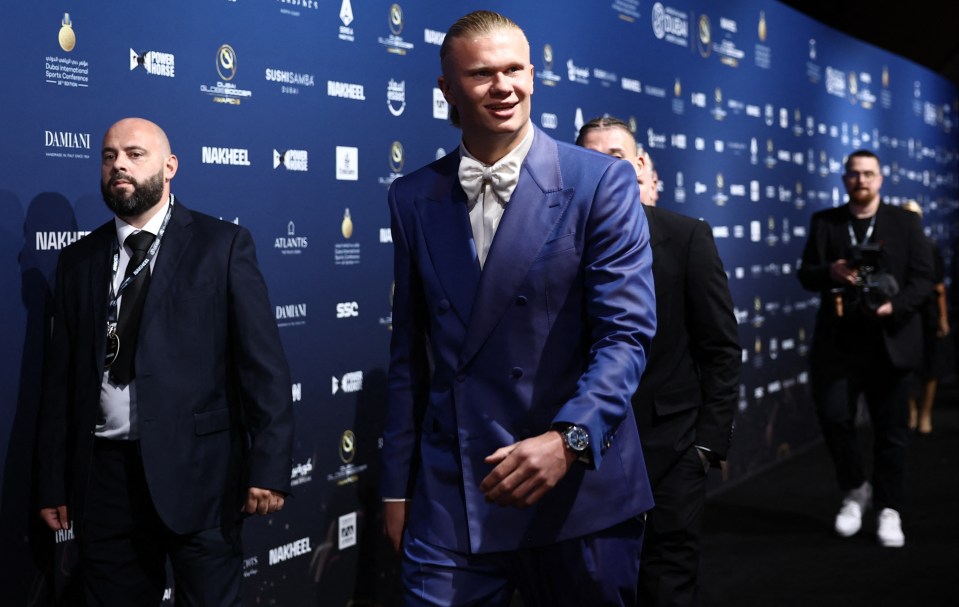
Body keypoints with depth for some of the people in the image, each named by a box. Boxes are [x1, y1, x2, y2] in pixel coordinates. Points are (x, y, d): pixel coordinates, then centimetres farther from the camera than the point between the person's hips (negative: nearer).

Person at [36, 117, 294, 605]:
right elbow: (61, 378, 10)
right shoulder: (79, 260, 10)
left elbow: (263, 363, -7)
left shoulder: (223, 245, -1)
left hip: (198, 471, -3)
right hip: (104, 474, 4)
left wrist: (268, 467, -13)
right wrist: (53, 484, 8)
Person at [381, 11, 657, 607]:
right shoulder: (413, 198, 6)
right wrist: (398, 485, 9)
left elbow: (627, 332, -10)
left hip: (581, 494, -2)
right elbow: (410, 352, 9)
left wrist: (568, 438, -25)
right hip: (450, 499, 2)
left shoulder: (601, 182, -4)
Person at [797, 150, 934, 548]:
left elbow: (923, 277, 0)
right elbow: (806, 275, 5)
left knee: (891, 430, 4)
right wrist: (830, 272, -17)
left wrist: (896, 306, -18)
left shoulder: (905, 223, 7)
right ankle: (855, 490, 17)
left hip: (890, 340, -1)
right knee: (834, 416, -7)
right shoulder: (824, 222, 10)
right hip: (838, 340, 1)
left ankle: (889, 510, 16)